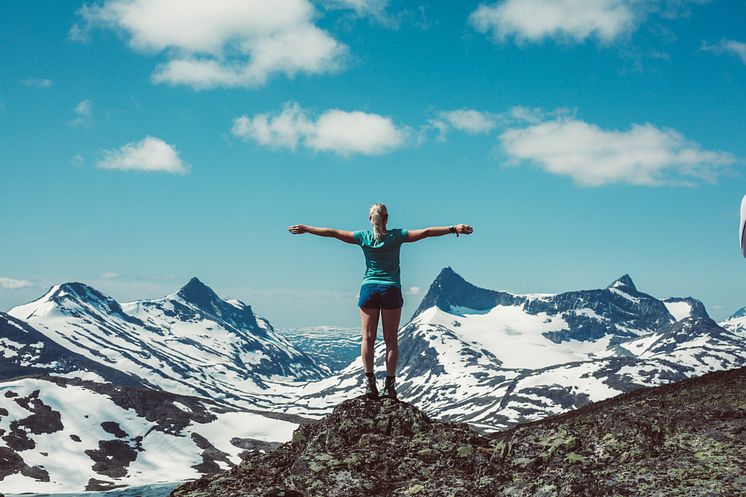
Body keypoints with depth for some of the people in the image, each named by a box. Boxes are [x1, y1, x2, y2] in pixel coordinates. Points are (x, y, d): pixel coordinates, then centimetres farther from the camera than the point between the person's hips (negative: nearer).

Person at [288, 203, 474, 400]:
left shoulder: (363, 237, 1)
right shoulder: (396, 236, -3)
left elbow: (332, 233, 5)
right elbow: (426, 232, -8)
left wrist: (305, 229, 14)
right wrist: (453, 228, -6)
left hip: (369, 288, 1)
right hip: (391, 289, -1)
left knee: (368, 337, 4)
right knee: (391, 339, 3)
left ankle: (370, 382, -1)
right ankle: (389, 384, 2)